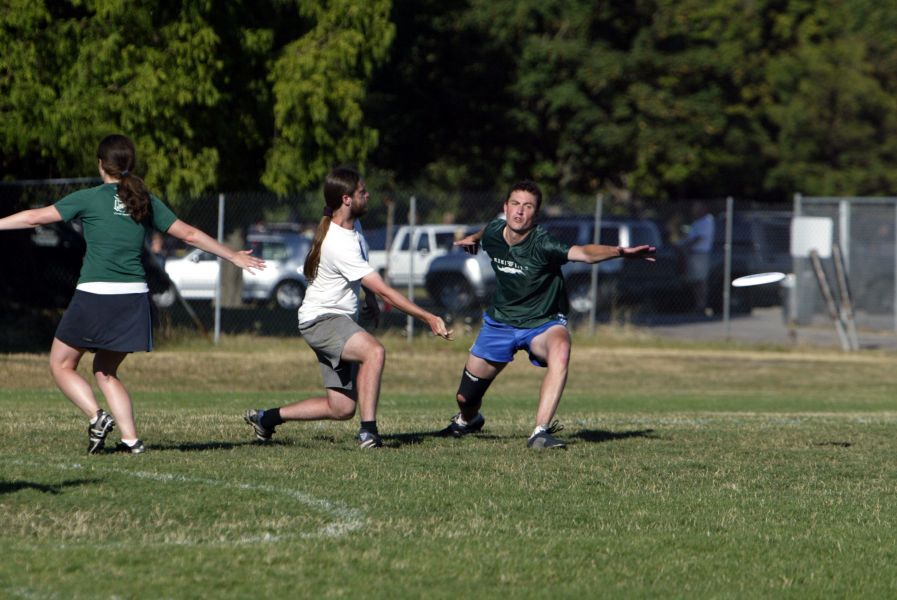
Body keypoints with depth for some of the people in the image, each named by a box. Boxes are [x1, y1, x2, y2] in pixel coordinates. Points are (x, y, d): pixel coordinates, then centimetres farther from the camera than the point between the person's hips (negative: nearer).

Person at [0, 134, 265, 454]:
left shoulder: (89, 199, -2)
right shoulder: (146, 201, 10)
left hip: (94, 294, -5)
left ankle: (96, 416, -11)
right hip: (134, 298, 5)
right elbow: (189, 234, 15)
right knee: (105, 370, 19)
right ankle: (131, 438, 4)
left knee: (61, 365, 11)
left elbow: (35, 217, 2)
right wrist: (234, 256, 25)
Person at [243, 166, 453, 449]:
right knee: (375, 351, -36)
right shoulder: (340, 244, -25)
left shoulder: (351, 224, 6)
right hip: (321, 319, -10)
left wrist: (369, 296, 19)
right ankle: (368, 430, -38)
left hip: (341, 320, 10)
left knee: (341, 409, 5)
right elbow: (385, 291, -27)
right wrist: (429, 318, -26)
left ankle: (266, 417, 19)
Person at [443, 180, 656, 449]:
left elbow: (584, 253, -46)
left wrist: (619, 251, -63)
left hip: (543, 323, -4)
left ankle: (540, 432, -41)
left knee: (560, 348, -40)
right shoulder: (493, 234, -11)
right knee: (466, 397, 10)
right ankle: (468, 420, 50)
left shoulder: (541, 244, -28)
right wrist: (473, 238, 36)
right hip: (500, 321, 4)